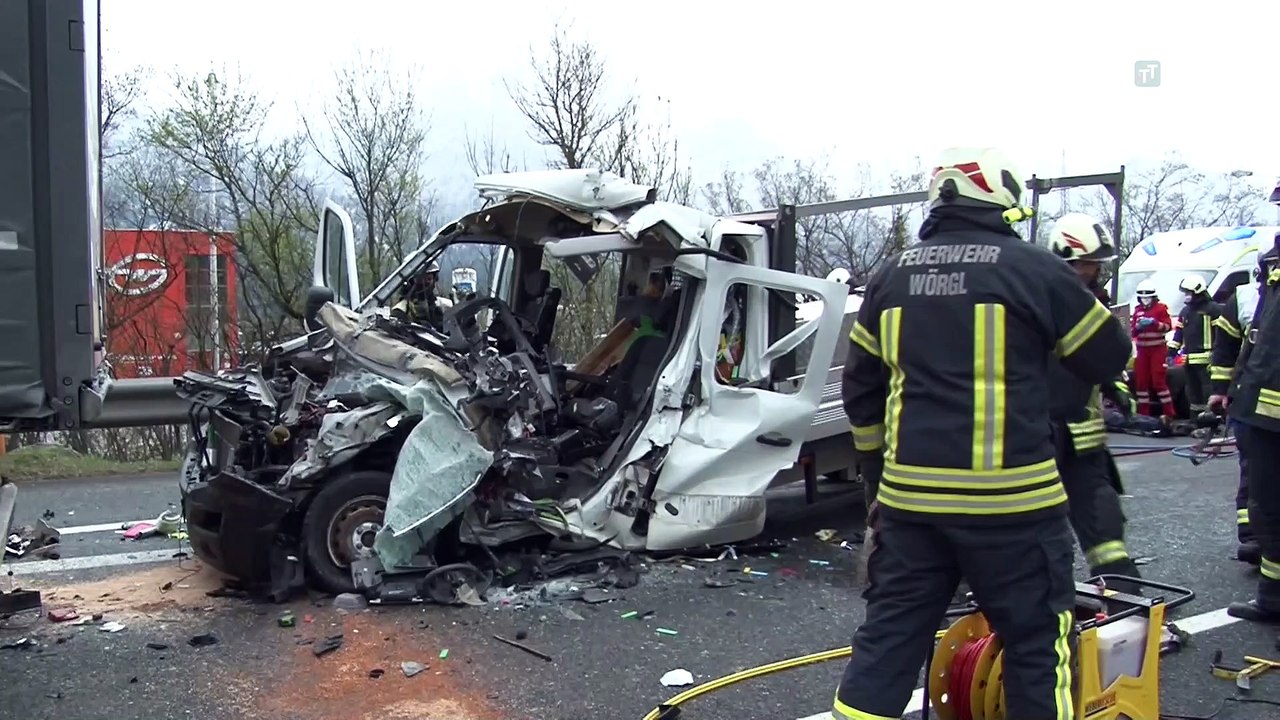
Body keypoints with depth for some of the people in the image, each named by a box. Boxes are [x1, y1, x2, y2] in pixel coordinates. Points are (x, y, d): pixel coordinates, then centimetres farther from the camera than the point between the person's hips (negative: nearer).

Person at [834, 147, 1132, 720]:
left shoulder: (891, 276, 9)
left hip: (910, 495, 5)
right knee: (1037, 643, 11)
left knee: (889, 634, 13)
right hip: (1010, 499, -4)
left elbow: (859, 384, 15)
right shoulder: (1035, 268, -6)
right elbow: (1109, 357, 4)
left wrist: (877, 457, 27)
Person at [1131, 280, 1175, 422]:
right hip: (1142, 350, 5)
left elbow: (1168, 326, -9)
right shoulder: (1137, 311, 12)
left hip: (1157, 349, -5)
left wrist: (1154, 323, -24)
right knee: (1141, 380, 5)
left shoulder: (1161, 308, -2)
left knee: (1159, 380, -11)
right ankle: (1143, 413, 11)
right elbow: (1132, 331, 10)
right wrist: (1138, 326, -11)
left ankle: (1168, 413, -5)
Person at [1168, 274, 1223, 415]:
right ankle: (1195, 418, 22)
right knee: (1193, 389, 14)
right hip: (1189, 359, 8)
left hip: (1206, 358, -8)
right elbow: (1178, 333, 19)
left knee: (1208, 391, -11)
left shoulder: (1212, 309, -5)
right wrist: (1171, 352, 12)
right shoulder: (1185, 311, 19)